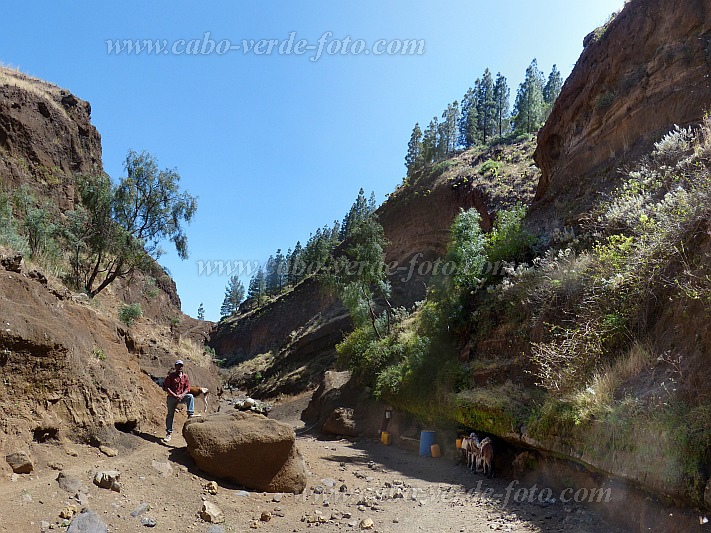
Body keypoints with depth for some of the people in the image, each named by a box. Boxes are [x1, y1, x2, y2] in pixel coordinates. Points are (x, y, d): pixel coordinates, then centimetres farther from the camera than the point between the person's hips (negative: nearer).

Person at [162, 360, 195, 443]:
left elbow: (187, 388, 1)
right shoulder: (170, 375, -4)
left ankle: (190, 414, -29)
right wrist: (175, 395, -18)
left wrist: (181, 395, -16)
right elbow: (167, 388, -8)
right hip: (172, 397, -2)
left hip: (182, 396, 2)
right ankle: (168, 433, 10)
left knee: (190, 396, -27)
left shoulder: (185, 376, 4)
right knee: (170, 415, 2)